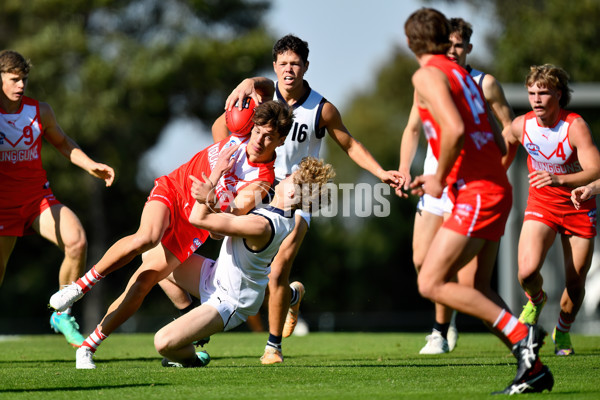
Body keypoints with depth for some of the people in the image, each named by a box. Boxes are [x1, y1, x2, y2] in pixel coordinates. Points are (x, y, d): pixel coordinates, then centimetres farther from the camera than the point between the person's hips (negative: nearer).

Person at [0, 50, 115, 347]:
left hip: (39, 198, 3)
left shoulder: (39, 111, 1)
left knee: (77, 242, -19)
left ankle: (62, 315, -1)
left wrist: (91, 165, 6)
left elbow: (62, 142, 18)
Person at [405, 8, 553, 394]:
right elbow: (499, 145, 20)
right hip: (496, 189, 9)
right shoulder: (463, 76, 20)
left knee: (431, 284, -11)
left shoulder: (427, 75, -7)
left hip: (476, 194, -9)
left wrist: (440, 179, -10)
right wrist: (446, 177, 22)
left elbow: (454, 129, -24)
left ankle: (520, 333, -15)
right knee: (473, 291, 12)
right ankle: (534, 369, 8)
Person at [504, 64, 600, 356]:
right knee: (528, 271, -20)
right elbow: (506, 146, 12)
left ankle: (563, 331, 32)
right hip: (541, 205, 2)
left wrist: (558, 179, -50)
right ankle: (535, 299, 16)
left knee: (575, 283, 2)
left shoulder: (575, 126, -23)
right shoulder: (521, 126, -11)